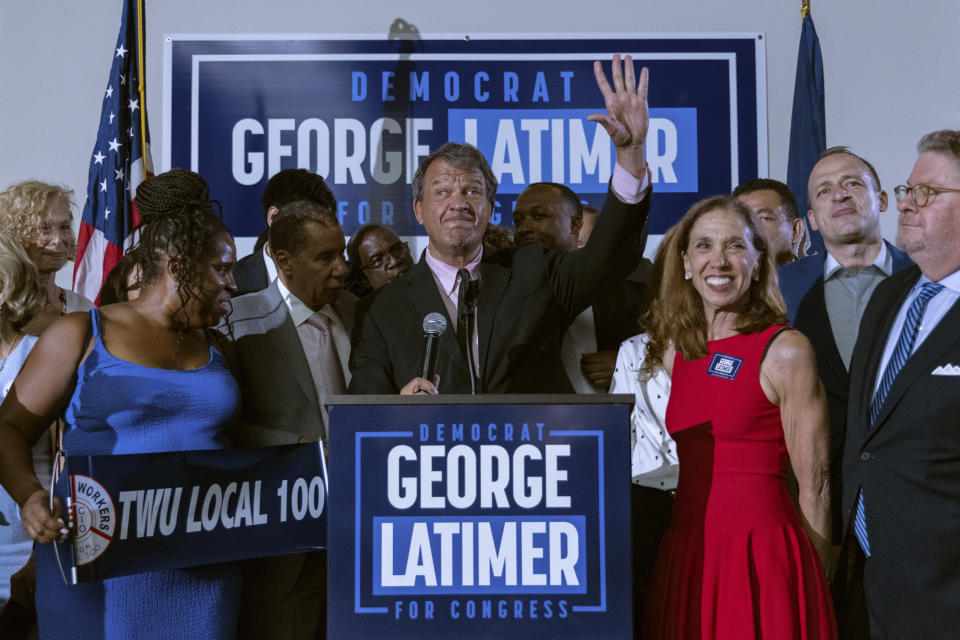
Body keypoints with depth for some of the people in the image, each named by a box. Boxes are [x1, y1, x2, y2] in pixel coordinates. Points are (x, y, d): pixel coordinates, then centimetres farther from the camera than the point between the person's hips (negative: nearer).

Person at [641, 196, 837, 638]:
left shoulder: (786, 350, -9)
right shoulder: (674, 347, 8)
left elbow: (815, 482, -5)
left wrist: (812, 581, 0)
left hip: (759, 552, -5)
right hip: (687, 551, 5)